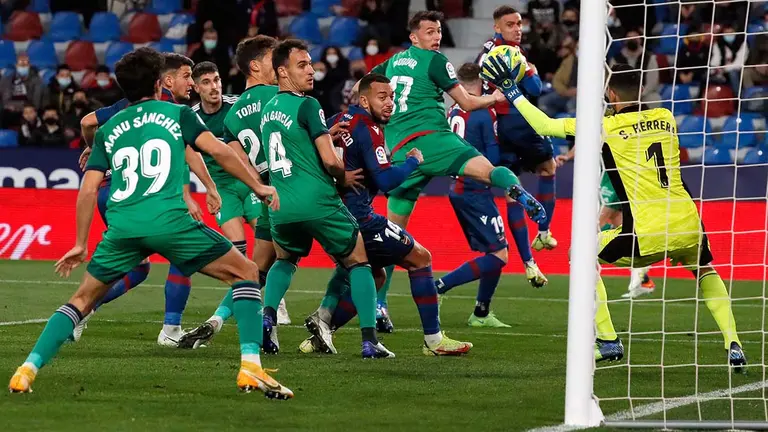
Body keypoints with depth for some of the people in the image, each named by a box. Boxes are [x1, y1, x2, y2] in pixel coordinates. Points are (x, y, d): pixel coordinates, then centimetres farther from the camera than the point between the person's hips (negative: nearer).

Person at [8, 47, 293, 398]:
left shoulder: (108, 130, 22)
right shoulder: (177, 114, 14)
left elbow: (88, 190, 16)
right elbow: (217, 150, -1)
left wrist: (80, 245, 24)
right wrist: (258, 187, 7)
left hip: (122, 226, 3)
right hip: (169, 221, -3)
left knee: (83, 299, 21)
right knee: (246, 272, 11)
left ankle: (27, 370, 6)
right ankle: (250, 367, -5)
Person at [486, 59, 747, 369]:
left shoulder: (606, 127, -2)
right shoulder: (666, 118, 11)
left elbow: (544, 126, 3)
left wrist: (511, 91, 14)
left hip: (648, 236, -5)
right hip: (689, 226, 5)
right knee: (705, 271, 35)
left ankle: (608, 342, 13)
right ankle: (733, 344, 16)